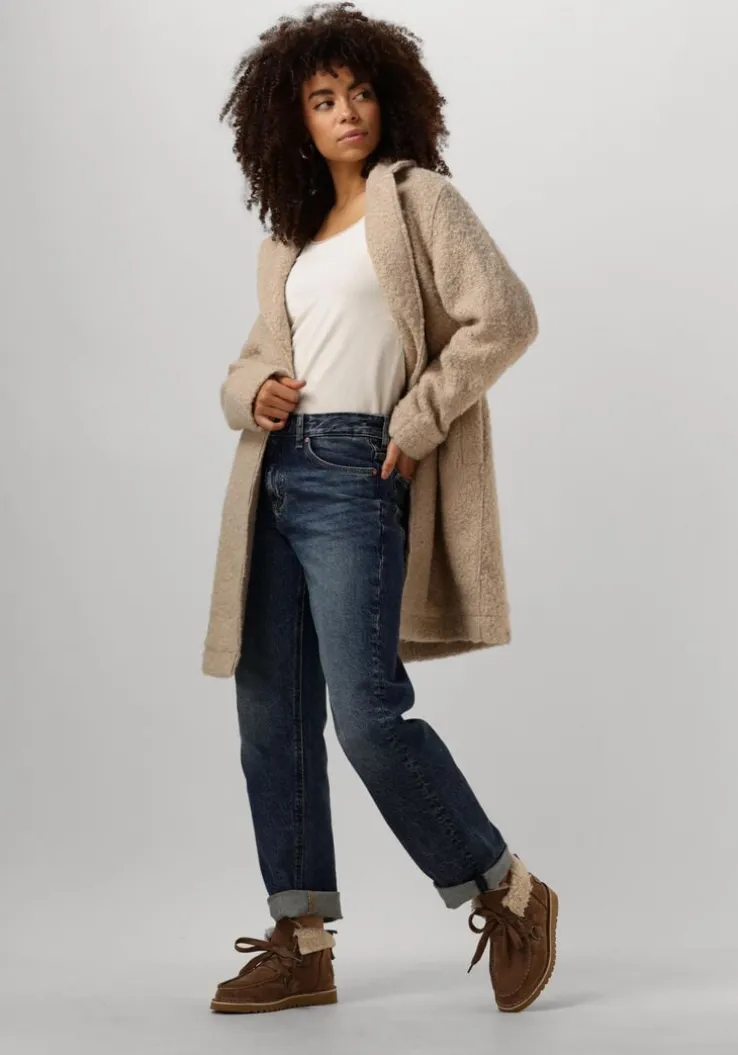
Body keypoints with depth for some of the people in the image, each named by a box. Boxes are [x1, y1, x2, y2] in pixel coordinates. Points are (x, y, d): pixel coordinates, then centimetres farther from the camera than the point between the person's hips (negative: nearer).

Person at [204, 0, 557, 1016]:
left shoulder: (419, 197, 3)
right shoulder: (289, 237, 21)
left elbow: (505, 317, -8)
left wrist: (417, 421, -11)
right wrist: (253, 392, 4)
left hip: (357, 476, -7)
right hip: (275, 476, 7)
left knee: (367, 713, -14)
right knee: (271, 715, 5)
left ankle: (508, 894, 5)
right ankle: (302, 944, 13)